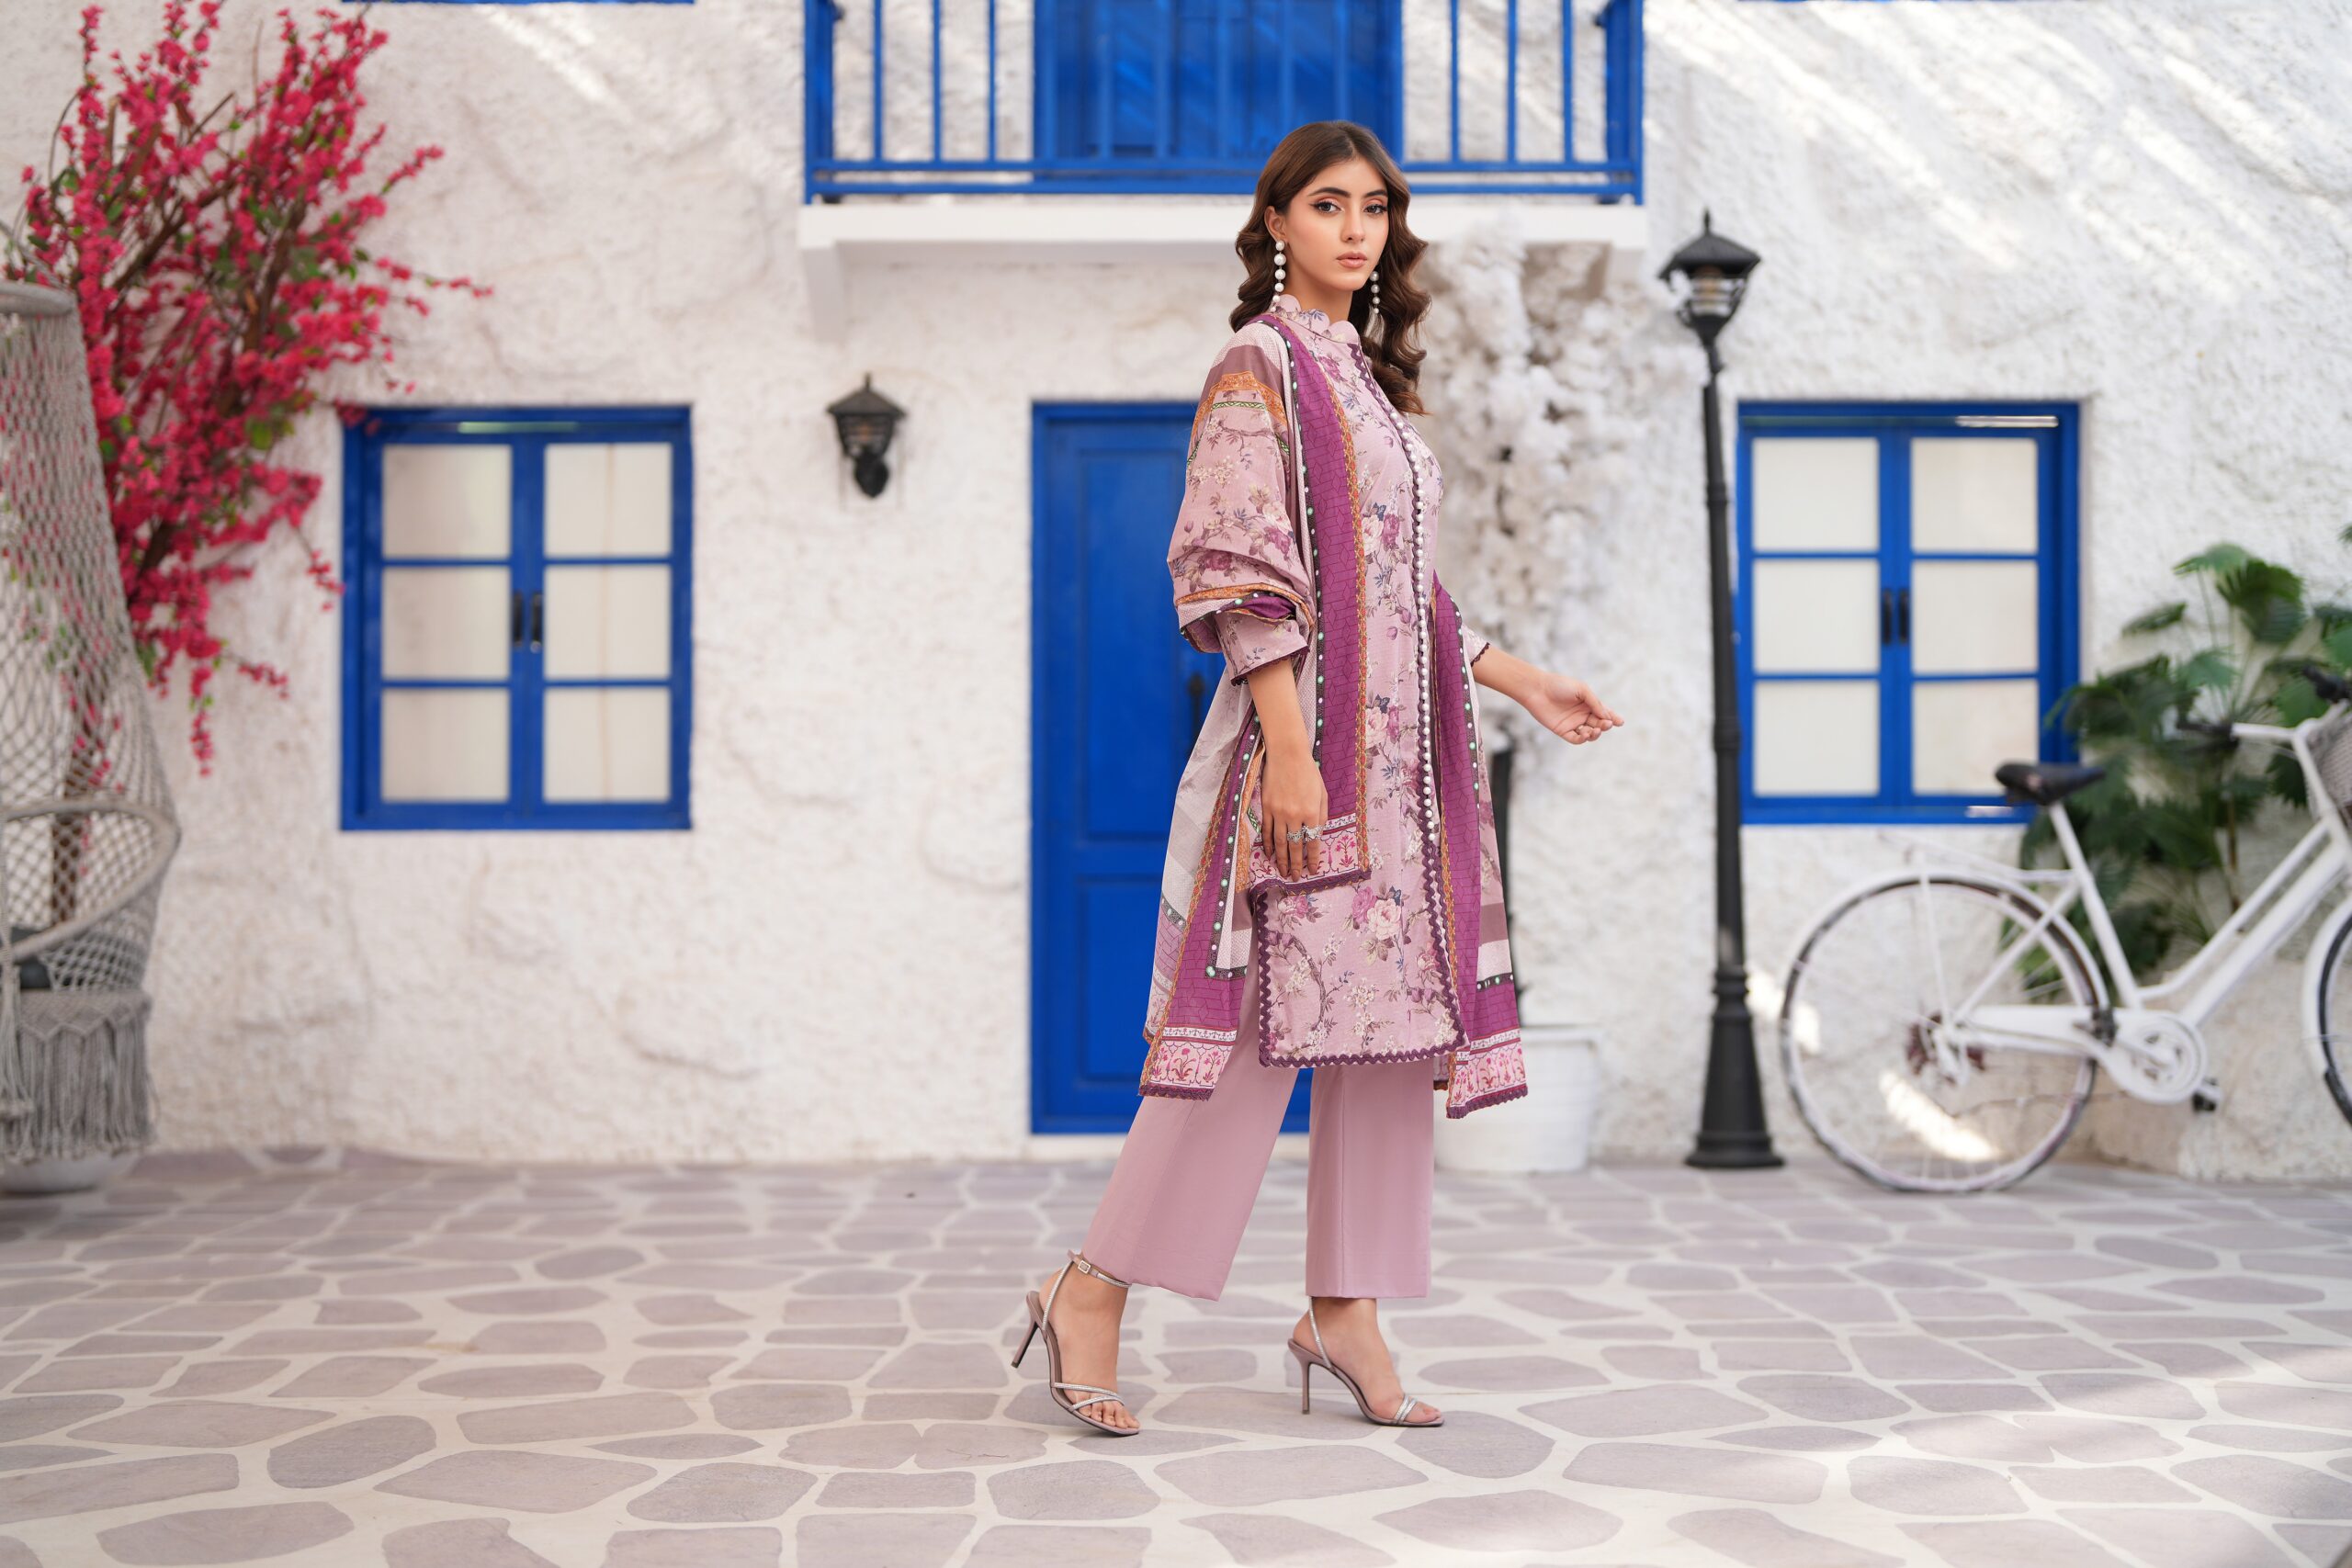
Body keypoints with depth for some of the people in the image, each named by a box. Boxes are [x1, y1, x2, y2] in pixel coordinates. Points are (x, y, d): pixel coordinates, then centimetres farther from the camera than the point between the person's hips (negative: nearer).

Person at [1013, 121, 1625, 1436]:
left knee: (1398, 1023, 5)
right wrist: (1288, 749, -21)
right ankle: (1093, 1290, -1)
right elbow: (1244, 576, -14)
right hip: (1311, 738, -8)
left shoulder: (1368, 378, 20)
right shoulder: (1261, 367, -5)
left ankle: (1346, 1310, 13)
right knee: (1272, 1020, -10)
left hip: (1402, 754, 9)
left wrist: (1515, 678, 18)